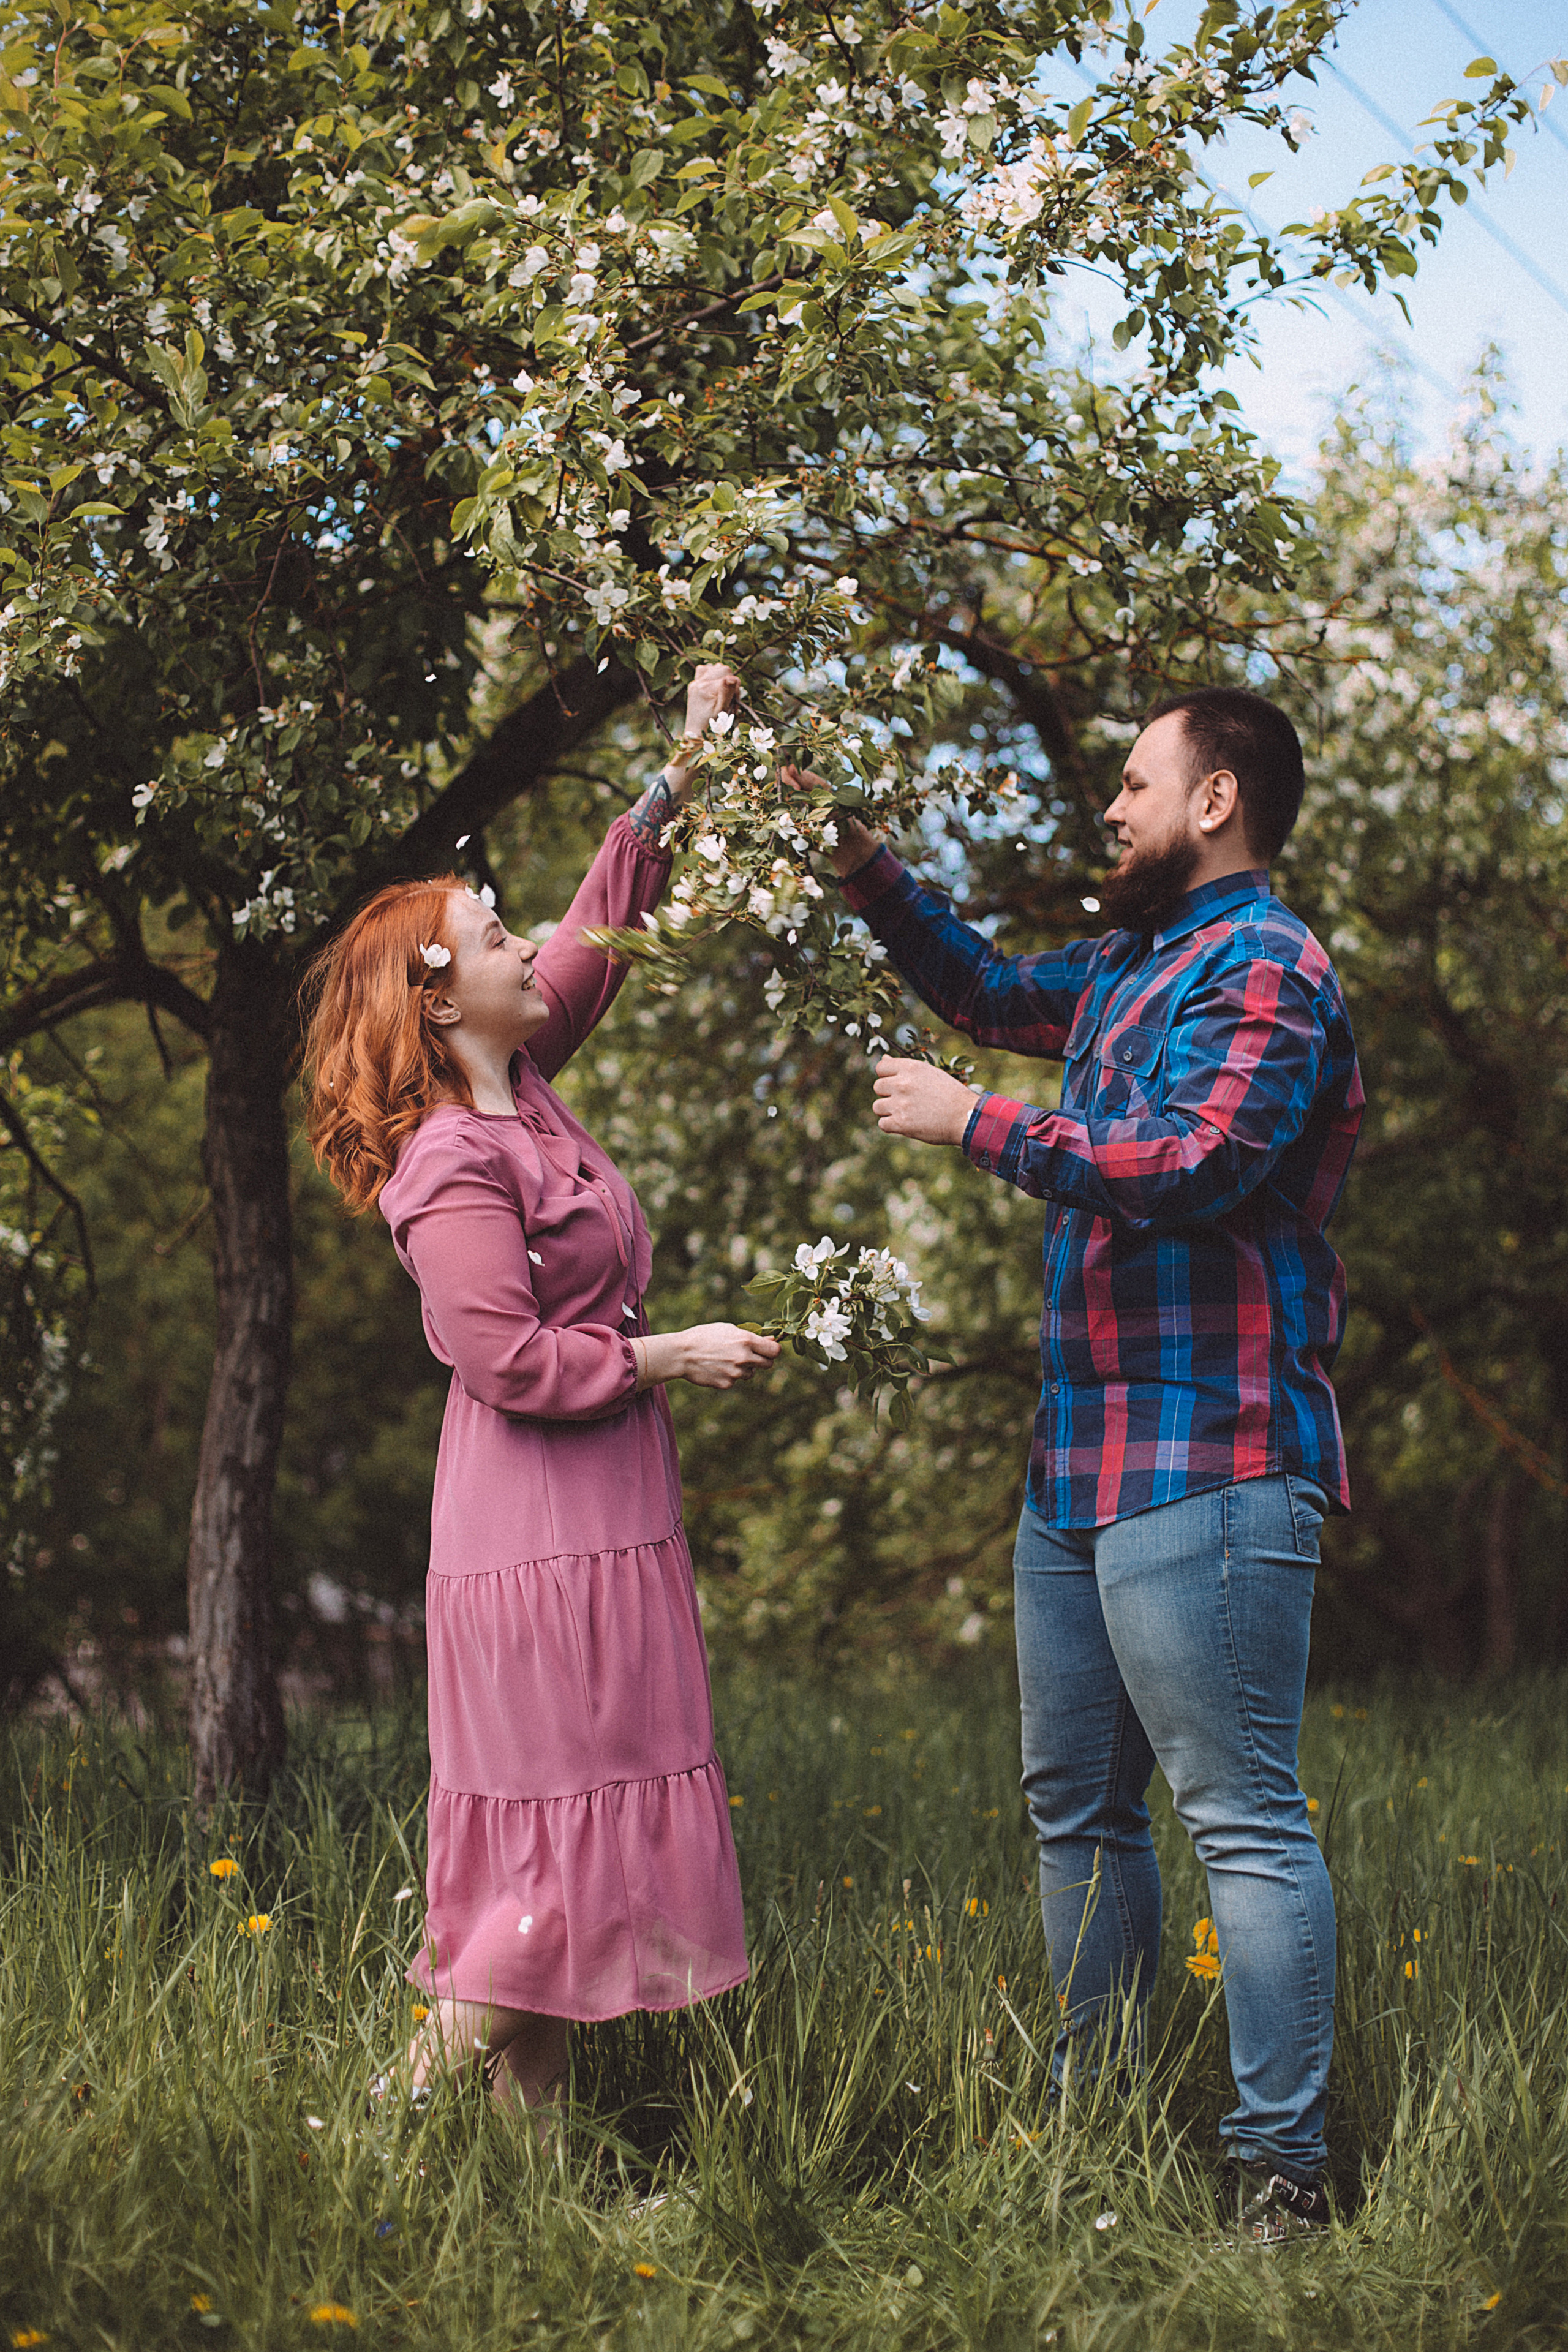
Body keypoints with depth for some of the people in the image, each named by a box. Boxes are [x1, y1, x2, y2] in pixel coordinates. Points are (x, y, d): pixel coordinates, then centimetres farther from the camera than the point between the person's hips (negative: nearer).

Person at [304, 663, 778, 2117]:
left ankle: (528, 2118, 17)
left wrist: (682, 772, 16)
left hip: (598, 1528, 9)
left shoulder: (521, 1089, 9)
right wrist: (670, 1356, -12)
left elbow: (597, 932, 19)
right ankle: (418, 2110, 4)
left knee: (575, 1850, 11)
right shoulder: (452, 1166, -17)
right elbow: (510, 1358, -22)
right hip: (539, 1540, -9)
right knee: (556, 1839, -5)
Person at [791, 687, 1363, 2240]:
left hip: (1206, 1471, -10)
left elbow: (1193, 1164, -24)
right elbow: (993, 994, 37)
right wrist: (871, 876, 24)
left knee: (1243, 1819, -8)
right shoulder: (1131, 963, 19)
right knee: (1075, 1808, 15)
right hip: (1082, 1467, 10)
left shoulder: (1265, 970, -10)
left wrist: (973, 1123, -16)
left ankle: (1281, 2170, -3)